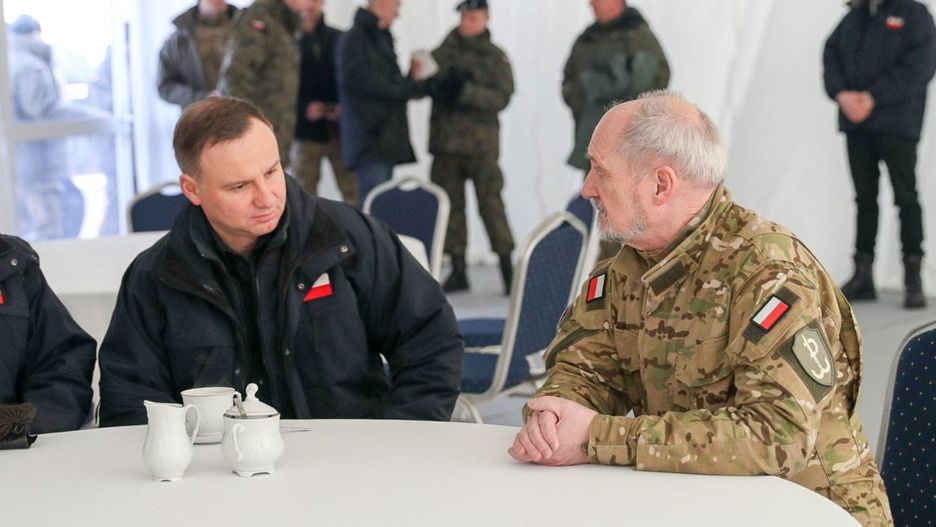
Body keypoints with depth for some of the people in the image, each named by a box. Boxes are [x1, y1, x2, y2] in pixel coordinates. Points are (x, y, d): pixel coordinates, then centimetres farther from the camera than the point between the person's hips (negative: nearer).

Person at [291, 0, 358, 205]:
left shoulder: (339, 39, 11)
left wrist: (344, 106, -8)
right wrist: (304, 108, -15)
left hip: (340, 128, 2)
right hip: (304, 130, -2)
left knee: (353, 190, -2)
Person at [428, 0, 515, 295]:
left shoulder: (496, 57, 4)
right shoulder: (444, 52, 10)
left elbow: (501, 97, -7)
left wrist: (465, 91, -19)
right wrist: (439, 85, -18)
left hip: (481, 141, -3)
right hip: (446, 140, 3)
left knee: (490, 203, -7)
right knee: (450, 204, 5)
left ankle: (507, 267, -1)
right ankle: (458, 269, 13)